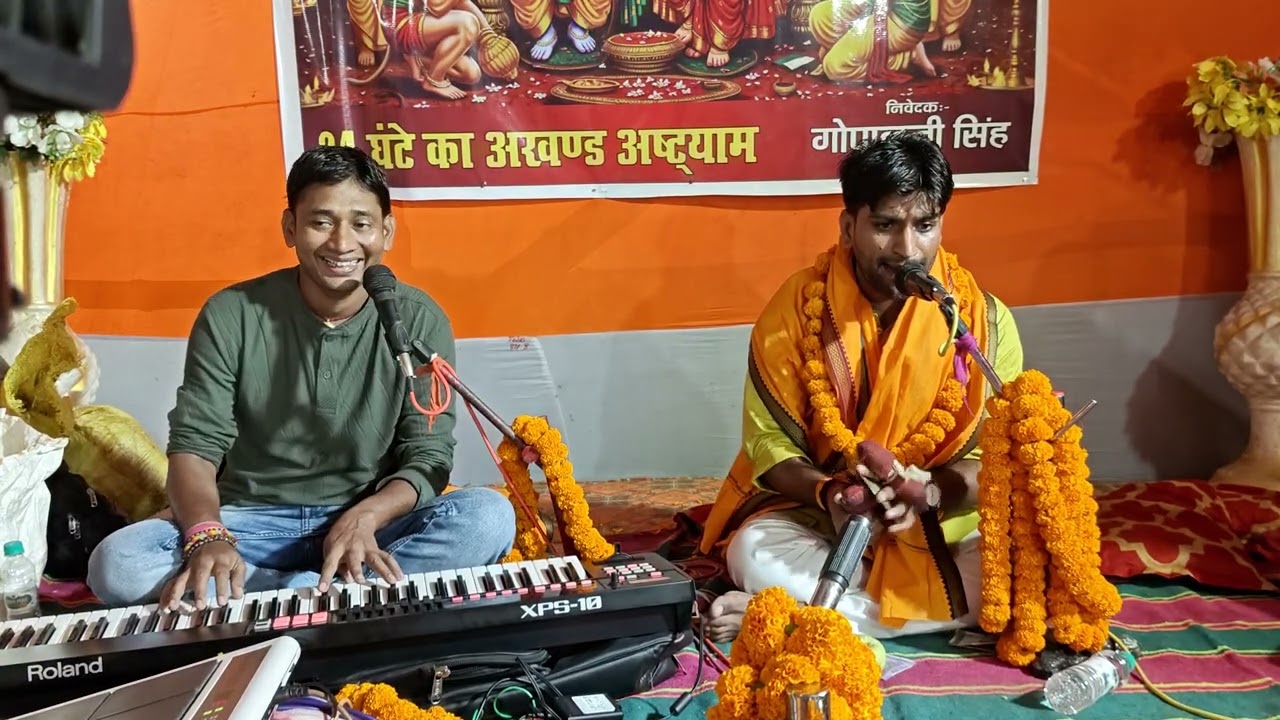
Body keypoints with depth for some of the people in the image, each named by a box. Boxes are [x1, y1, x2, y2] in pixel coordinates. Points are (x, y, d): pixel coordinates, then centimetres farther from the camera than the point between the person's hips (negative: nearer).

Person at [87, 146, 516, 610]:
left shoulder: (420, 322, -6)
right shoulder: (231, 316, -7)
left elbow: (428, 458, -8)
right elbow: (194, 446, -8)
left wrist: (363, 518, -29)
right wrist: (208, 536, -30)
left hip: (373, 522, 0)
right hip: (254, 522, 0)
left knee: (489, 517, -29)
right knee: (117, 564, -27)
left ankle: (283, 598, -27)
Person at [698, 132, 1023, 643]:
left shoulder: (984, 320, -10)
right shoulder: (795, 309, -12)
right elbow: (769, 442, -8)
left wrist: (929, 494, -30)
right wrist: (828, 493, -29)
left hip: (944, 520, 3)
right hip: (818, 516, -2)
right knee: (754, 553, -31)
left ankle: (792, 613, -21)